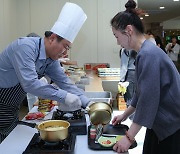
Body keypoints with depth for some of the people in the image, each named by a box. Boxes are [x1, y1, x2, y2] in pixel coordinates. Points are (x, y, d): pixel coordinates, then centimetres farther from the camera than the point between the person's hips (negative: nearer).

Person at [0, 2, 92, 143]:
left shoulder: (51, 60, 0)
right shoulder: (26, 47, -25)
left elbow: (65, 83, 2)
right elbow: (29, 83, -34)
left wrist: (88, 104, -8)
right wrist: (63, 97, -32)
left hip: (12, 110, 8)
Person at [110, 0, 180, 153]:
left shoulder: (149, 54, -24)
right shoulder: (145, 52, 5)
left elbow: (148, 99, -27)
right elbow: (141, 91, 15)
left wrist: (129, 137, -22)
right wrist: (125, 115, 20)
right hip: (161, 123, 9)